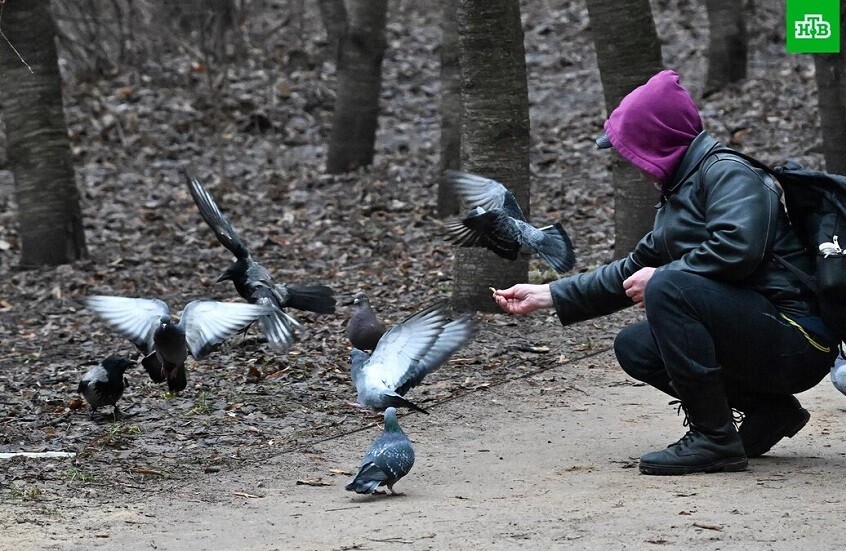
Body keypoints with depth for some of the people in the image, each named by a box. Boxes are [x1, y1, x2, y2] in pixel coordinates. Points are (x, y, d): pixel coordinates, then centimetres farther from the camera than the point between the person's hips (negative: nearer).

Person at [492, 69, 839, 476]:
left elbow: (738, 245, -30)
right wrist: (546, 296, 26)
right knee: (633, 347, 11)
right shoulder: (680, 193, 19)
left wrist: (663, 275, -16)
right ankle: (768, 412, 9)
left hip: (797, 343, -10)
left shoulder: (728, 172, -11)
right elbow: (633, 271, 27)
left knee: (669, 288, -25)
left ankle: (714, 439, -20)